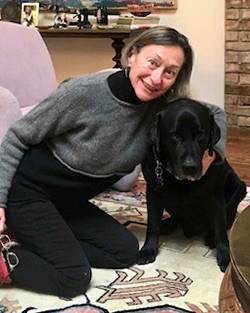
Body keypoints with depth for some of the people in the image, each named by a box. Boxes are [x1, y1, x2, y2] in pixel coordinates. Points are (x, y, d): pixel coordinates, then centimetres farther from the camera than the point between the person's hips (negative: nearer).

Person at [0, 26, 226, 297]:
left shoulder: (162, 106, -11)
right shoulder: (84, 92, -27)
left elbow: (214, 113, 7)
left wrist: (212, 150, -12)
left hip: (68, 203, 7)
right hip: (27, 193, -7)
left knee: (126, 252, 6)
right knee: (74, 280, -13)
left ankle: (36, 240, 6)